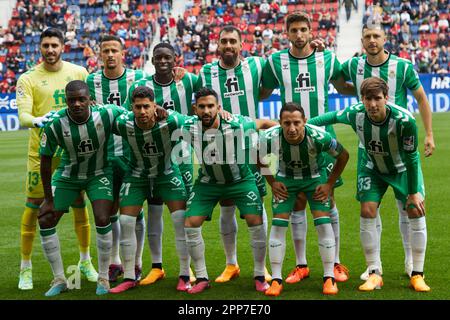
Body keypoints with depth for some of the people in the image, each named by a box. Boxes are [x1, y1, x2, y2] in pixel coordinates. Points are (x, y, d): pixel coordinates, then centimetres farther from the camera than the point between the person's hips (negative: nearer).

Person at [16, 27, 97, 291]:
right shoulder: (28, 79, -3)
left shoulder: (79, 72, 4)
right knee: (34, 205, -2)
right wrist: (36, 120, -34)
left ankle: (85, 261, 25)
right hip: (41, 149, -2)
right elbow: (23, 115, -13)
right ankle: (26, 268, 10)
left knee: (80, 203, 8)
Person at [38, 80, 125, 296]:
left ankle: (103, 278, 4)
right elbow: (45, 161, -14)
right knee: (45, 221, -6)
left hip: (99, 174, -1)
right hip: (68, 175, 1)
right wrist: (49, 199, -10)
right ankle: (59, 279, 10)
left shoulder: (107, 114, -27)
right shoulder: (55, 123, -26)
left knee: (102, 221, -17)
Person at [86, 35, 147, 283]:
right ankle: (114, 262, 22)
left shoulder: (137, 77, -2)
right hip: (105, 155, 2)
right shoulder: (91, 81, 5)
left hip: (133, 153, -2)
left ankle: (136, 263, 14)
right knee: (109, 210, 8)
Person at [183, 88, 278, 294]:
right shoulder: (189, 128, -21)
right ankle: (202, 278, 8)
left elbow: (264, 123, -10)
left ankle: (259, 276, 7)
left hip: (240, 180, -2)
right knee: (191, 225, -8)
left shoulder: (237, 124, -27)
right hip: (207, 182, 2)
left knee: (256, 223, -13)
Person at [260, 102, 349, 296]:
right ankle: (276, 279, 2)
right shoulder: (269, 138, -30)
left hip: (315, 177, -1)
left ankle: (329, 278, 2)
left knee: (323, 222, -11)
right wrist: (272, 183, -7)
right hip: (285, 179, 1)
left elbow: (343, 156, -13)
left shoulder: (319, 137, -33)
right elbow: (261, 160, -4)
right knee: (278, 224, -8)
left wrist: (329, 184, -11)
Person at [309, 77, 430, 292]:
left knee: (416, 212, -9)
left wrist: (414, 192, -19)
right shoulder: (355, 114, -28)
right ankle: (374, 274, 1)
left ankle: (417, 275, 3)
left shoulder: (404, 120, -36)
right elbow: (334, 116, -3)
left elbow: (411, 157, -24)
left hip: (402, 168, -2)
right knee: (367, 212, -10)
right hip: (372, 169, 2)